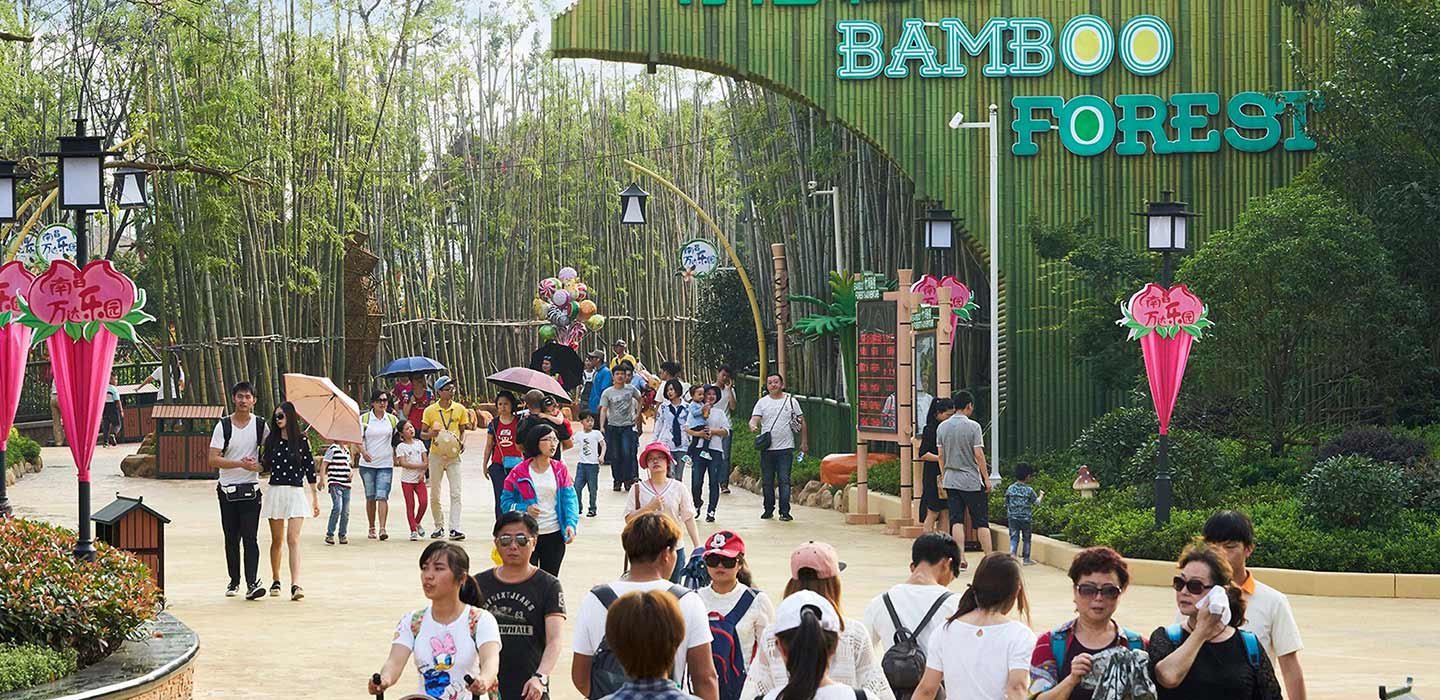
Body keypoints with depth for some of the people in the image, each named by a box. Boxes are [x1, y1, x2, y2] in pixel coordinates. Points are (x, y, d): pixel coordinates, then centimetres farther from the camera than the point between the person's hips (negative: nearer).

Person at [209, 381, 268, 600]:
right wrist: (240, 463, -18)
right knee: (231, 539, 8)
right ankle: (234, 581, 21)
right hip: (228, 490, 1)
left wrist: (258, 465, -5)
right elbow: (212, 460, -9)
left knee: (250, 538, -10)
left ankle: (252, 584, -16)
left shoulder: (260, 425, 2)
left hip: (251, 490, -1)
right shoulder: (223, 426, -2)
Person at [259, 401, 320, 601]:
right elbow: (265, 464, 16)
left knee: (293, 539, -12)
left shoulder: (301, 440, 0)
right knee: (277, 540, 9)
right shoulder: (272, 440, 7)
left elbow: (310, 468, 2)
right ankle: (275, 581, 23)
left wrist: (315, 498, 3)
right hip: (275, 492, 3)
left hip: (296, 493, -3)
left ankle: (296, 585, -20)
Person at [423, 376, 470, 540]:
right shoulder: (430, 411, 0)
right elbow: (422, 433, 4)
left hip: (453, 456, 0)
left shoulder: (460, 409, 4)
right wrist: (431, 434, -18)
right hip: (436, 455, 0)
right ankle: (439, 526, 20)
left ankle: (454, 528, -13)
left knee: (456, 493, -10)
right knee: (434, 495, 5)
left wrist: (462, 442, -6)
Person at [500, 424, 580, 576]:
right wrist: (525, 509, -19)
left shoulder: (560, 469, 2)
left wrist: (571, 524, -16)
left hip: (554, 535, 3)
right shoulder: (519, 472, -5)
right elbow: (505, 501, -1)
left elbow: (569, 498, -1)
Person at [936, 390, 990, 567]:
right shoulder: (973, 426, -10)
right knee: (981, 521, 3)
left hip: (951, 480, 4)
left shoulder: (942, 427, 4)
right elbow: (979, 455, -12)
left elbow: (941, 455, 7)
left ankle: (960, 559, -3)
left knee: (957, 520, 3)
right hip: (972, 480, -4)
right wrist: (986, 478, -4)